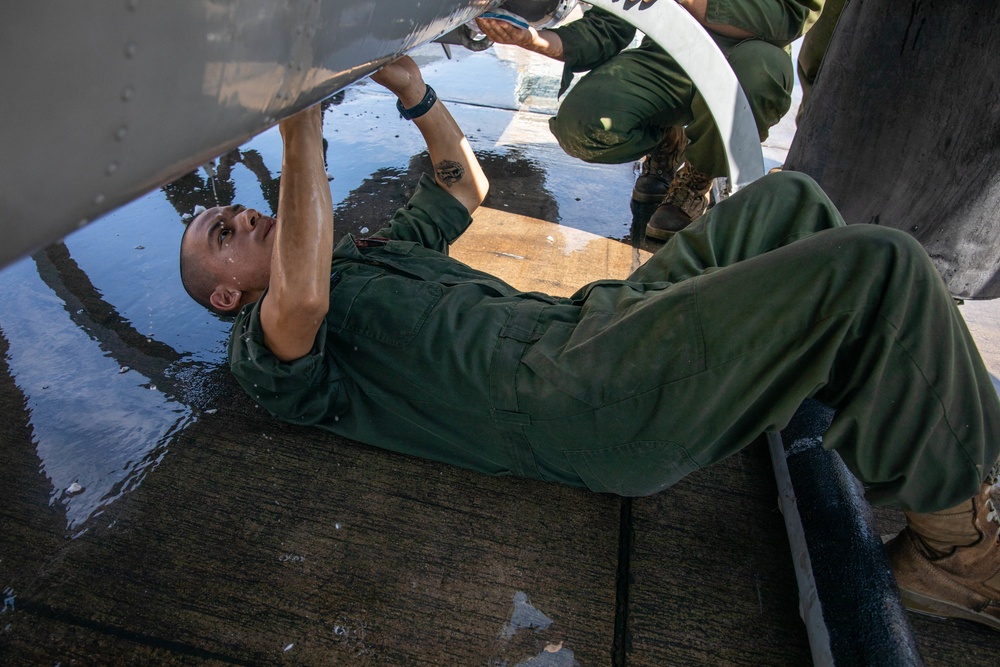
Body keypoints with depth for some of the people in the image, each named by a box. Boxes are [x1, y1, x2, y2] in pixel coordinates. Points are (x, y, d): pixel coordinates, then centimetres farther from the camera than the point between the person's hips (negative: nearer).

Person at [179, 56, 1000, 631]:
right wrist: (301, 126, -19)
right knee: (880, 264, -18)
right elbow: (303, 299, -23)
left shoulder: (371, 248, 28)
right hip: (575, 397, -10)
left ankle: (885, 442, 19)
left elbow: (465, 184, 31)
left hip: (586, 319, 10)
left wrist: (411, 88, 20)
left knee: (786, 198, 15)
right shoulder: (267, 353, 2)